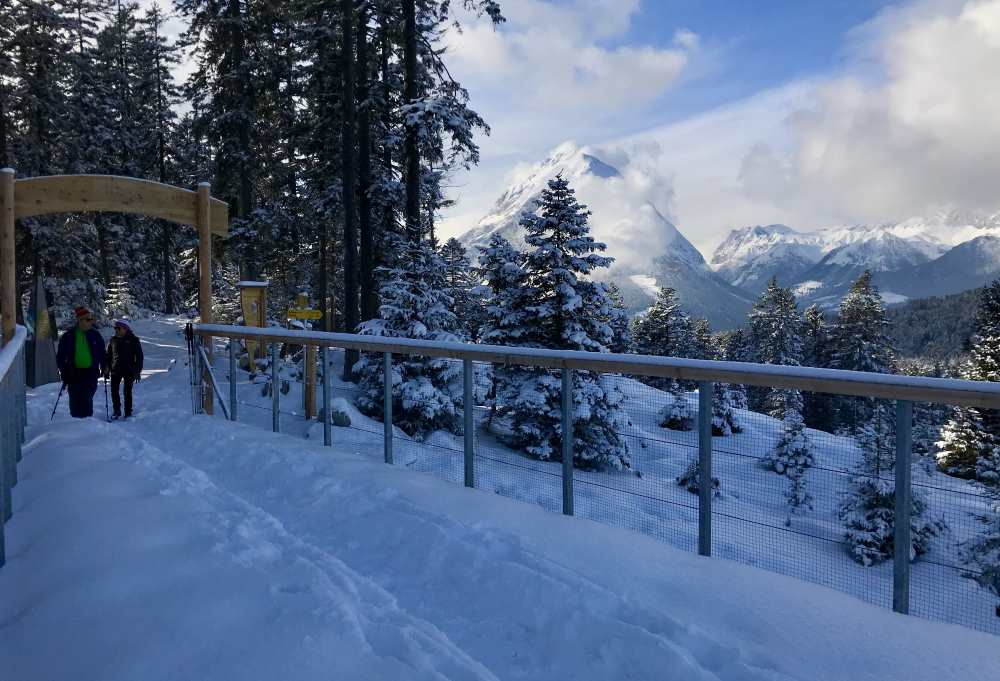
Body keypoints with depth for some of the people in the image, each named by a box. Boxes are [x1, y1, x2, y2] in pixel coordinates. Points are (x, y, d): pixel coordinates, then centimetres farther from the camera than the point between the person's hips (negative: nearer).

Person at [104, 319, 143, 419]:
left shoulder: (133, 340, -3)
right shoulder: (113, 340, 7)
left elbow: (139, 356, -2)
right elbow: (108, 355, 15)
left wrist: (138, 371, -6)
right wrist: (106, 369, 7)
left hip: (129, 370, -3)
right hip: (115, 370, 3)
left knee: (127, 392, 2)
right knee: (114, 390, 1)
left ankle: (128, 413, 11)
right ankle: (117, 411, 15)